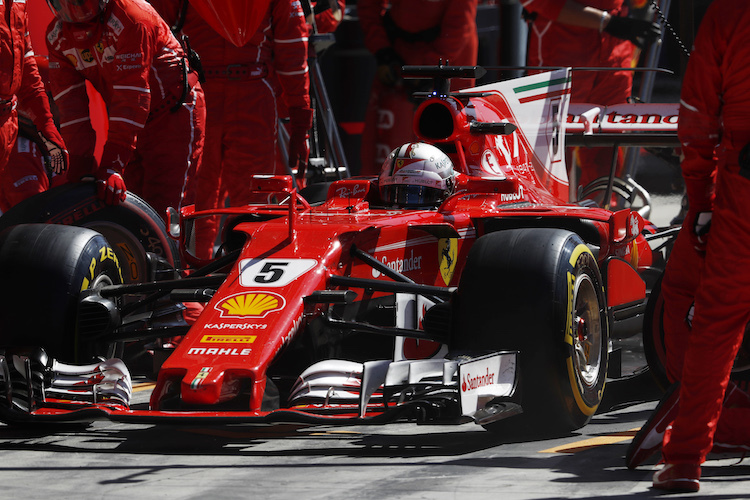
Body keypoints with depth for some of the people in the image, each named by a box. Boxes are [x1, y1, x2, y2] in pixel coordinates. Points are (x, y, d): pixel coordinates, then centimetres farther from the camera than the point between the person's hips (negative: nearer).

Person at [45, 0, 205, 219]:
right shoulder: (56, 35, -5)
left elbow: (131, 97, -31)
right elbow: (70, 99, -6)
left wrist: (113, 164, -34)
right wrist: (81, 159, -17)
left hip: (172, 116, -7)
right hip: (128, 122, 7)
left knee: (158, 210, -16)